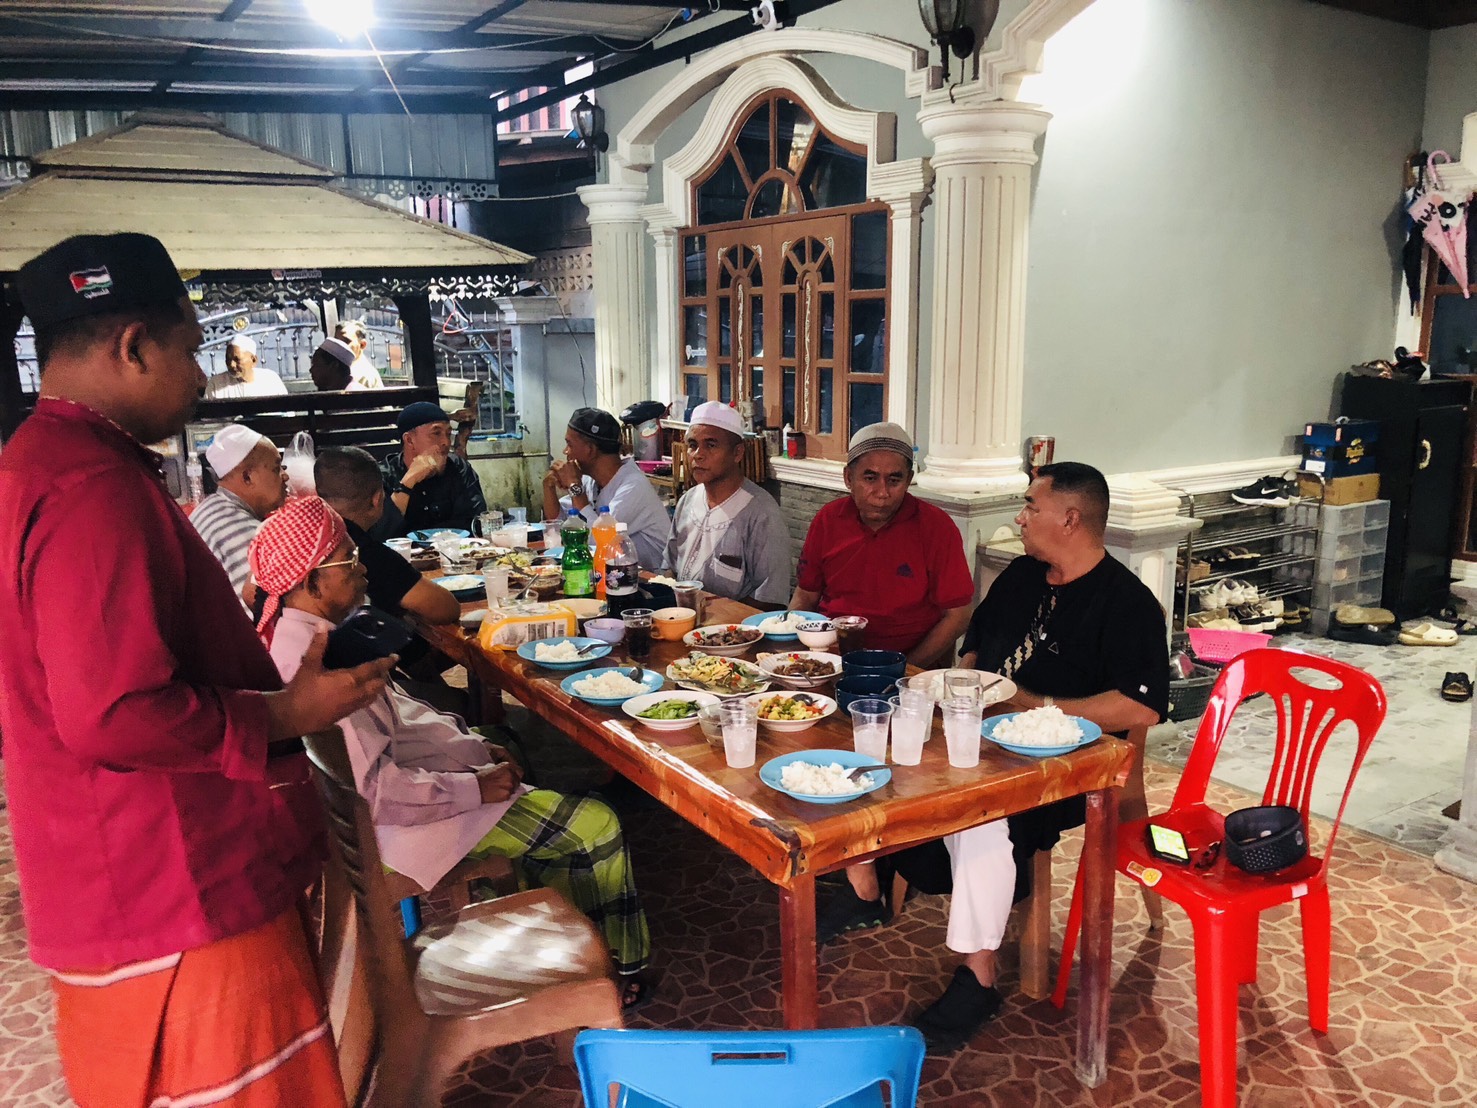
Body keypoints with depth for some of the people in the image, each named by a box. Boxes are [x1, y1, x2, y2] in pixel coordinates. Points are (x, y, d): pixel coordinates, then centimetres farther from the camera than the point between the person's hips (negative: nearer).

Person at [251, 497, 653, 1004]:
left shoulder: (301, 633, 4)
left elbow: (396, 712, 13)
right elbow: (373, 789, -31)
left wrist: (474, 746, 6)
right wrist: (475, 786, -22)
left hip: (409, 769, 11)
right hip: (409, 815, -11)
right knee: (596, 829, -7)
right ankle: (617, 965, 16)